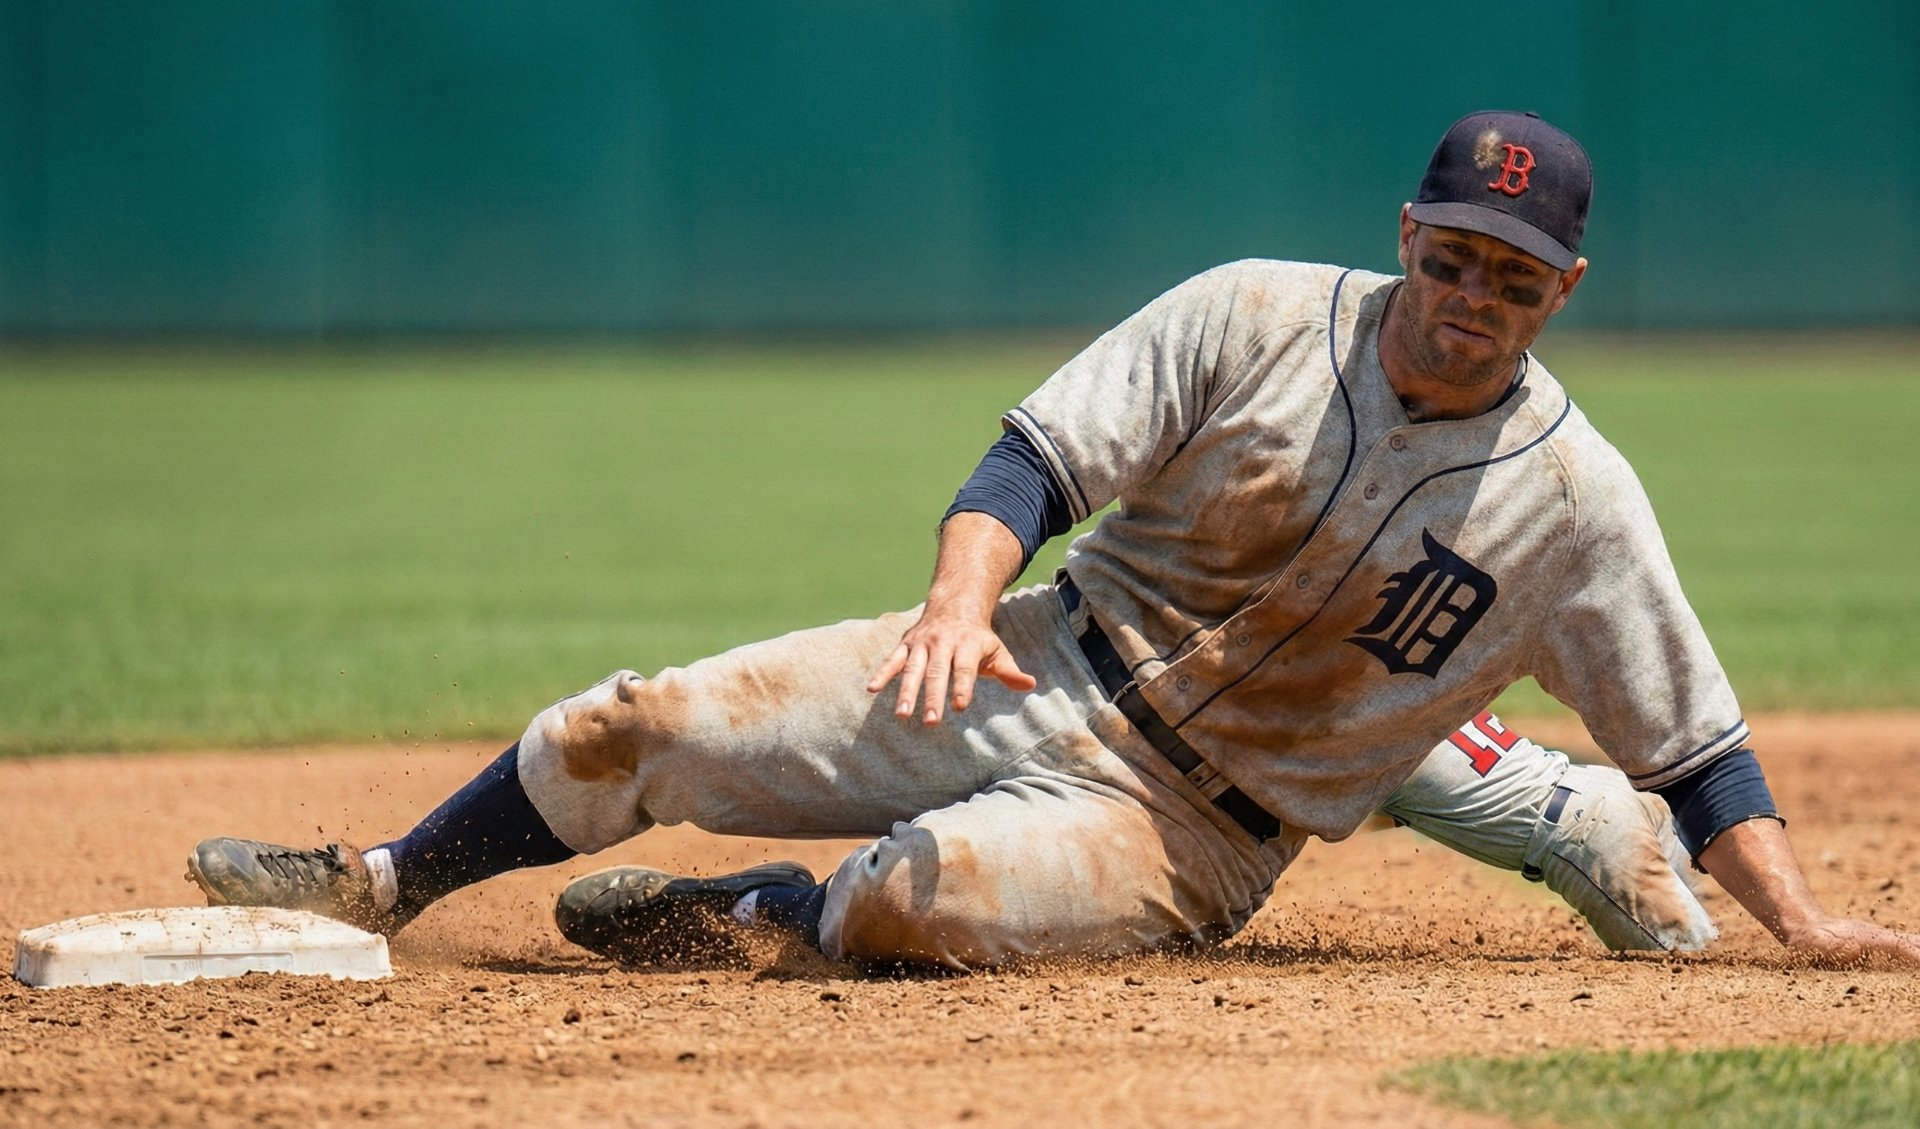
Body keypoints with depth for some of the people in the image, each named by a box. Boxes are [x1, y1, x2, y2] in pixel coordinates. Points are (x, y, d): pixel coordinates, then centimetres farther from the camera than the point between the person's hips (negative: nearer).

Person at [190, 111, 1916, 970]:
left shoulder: (1576, 498, -9)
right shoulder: (1256, 319, -7)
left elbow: (1696, 742, -4)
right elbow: (1042, 454, -9)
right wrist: (963, 595, -29)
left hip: (1194, 835, -2)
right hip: (1046, 674, 3)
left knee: (925, 892, -34)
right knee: (638, 729, -3)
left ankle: (743, 916, 0)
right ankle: (388, 885, 23)